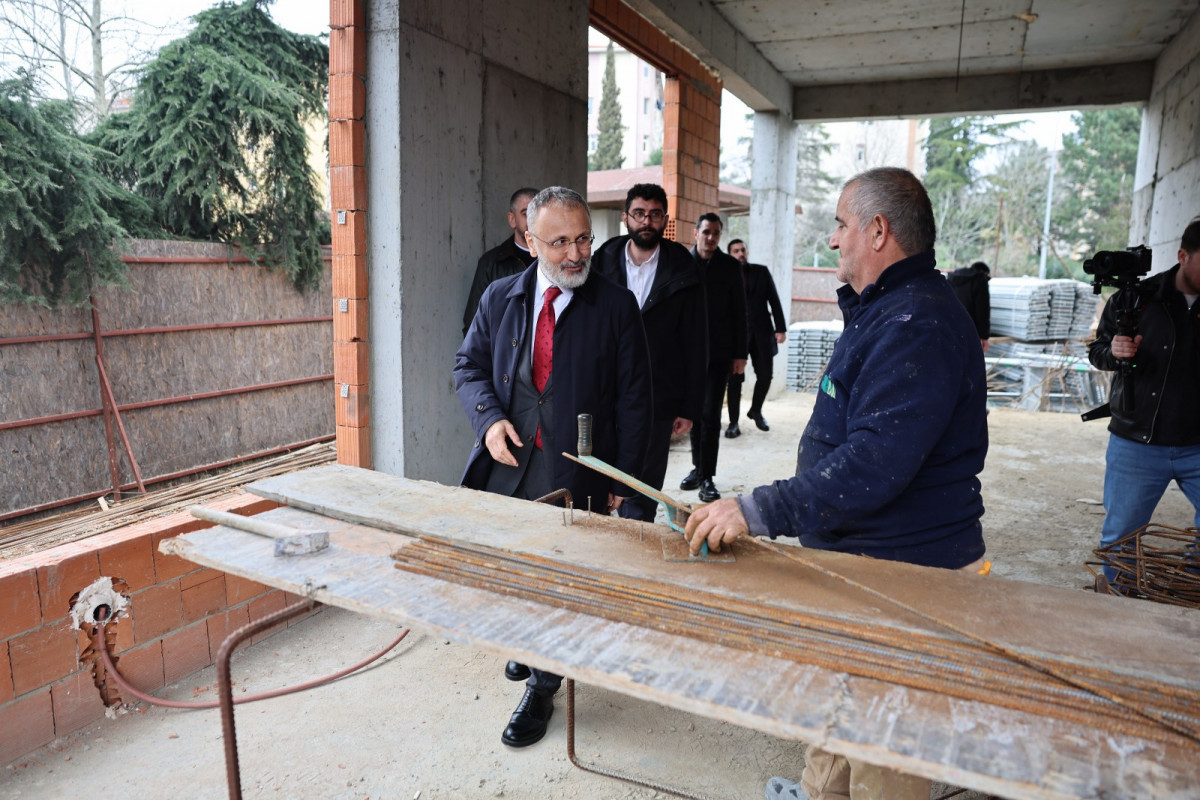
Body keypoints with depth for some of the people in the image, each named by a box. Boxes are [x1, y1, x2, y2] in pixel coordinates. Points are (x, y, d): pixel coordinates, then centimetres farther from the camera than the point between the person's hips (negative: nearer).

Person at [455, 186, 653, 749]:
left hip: (576, 473, -3)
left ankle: (542, 689, 25)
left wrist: (623, 476, -6)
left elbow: (633, 397, -2)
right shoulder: (499, 297, 6)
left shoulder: (615, 306, -3)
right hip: (508, 464, 4)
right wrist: (490, 417, -10)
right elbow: (469, 366, 11)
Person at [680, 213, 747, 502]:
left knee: (710, 415, -3)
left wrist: (740, 354, 0)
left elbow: (739, 312, 4)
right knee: (695, 413, 11)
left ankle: (707, 477, 2)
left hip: (719, 352, -1)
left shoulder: (730, 266, 3)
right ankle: (698, 467, 24)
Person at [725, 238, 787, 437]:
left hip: (761, 333, 3)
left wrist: (780, 328, 0)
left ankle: (756, 411, 30)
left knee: (765, 375, 5)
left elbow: (774, 301, 7)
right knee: (735, 379, -1)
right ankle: (733, 422, 8)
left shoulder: (762, 272, 8)